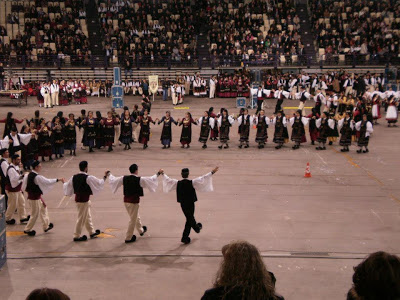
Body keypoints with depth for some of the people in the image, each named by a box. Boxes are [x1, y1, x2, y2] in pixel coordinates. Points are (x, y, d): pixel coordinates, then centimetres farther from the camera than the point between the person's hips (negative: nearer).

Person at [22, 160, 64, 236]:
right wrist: (58, 179, -23)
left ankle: (46, 226, 33)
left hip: (31, 195, 10)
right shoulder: (37, 177, -26)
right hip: (35, 198, -10)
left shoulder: (29, 174, 1)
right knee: (35, 214, 5)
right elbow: (47, 181, -29)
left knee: (43, 208, 22)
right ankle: (27, 229, 18)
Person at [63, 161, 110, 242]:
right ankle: (76, 236, 10)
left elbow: (68, 186, 15)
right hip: (84, 199, -8)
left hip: (78, 198, 8)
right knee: (81, 218, 3)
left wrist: (64, 183, 38)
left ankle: (92, 232, 33)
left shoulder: (74, 177, 1)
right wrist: (105, 177, 2)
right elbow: (99, 183, -14)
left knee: (87, 217, 20)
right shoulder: (88, 178, -21)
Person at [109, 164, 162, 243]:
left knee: (136, 216, 27)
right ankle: (128, 238, 11)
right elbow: (151, 179, -6)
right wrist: (158, 173, 9)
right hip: (134, 201, -6)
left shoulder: (124, 178, -2)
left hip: (126, 200, 7)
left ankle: (141, 230, 46)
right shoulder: (139, 179, -15)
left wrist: (109, 174, 32)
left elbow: (113, 180, 11)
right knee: (133, 220, 6)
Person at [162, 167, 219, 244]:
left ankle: (197, 227, 38)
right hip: (190, 204, -4)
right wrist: (212, 172, -17)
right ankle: (185, 238, 14)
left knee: (190, 217, 22)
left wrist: (163, 174, 28)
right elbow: (203, 179, -19)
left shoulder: (178, 183, -5)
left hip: (183, 204, 4)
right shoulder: (192, 182, -17)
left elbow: (168, 179, 10)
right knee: (189, 220, 7)